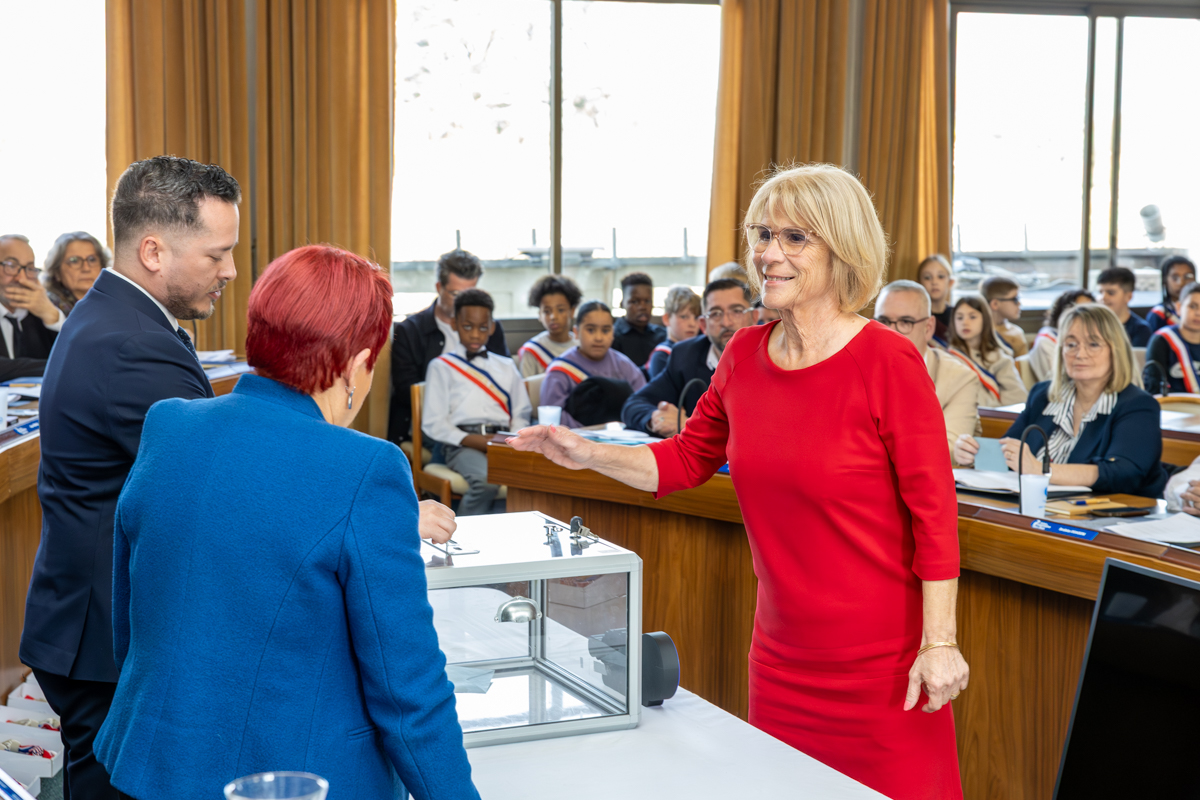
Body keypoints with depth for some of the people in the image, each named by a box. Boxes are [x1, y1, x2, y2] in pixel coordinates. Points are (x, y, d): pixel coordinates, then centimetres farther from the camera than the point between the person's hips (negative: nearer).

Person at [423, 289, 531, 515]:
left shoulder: (506, 367, 26)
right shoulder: (441, 367, 14)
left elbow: (521, 414, 20)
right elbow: (433, 423, 4)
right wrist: (474, 441, -11)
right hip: (463, 444, -3)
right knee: (486, 481, -37)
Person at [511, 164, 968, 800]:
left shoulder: (887, 362, -14)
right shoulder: (743, 356, 3)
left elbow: (933, 511, -13)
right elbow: (687, 460, 16)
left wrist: (940, 643, -15)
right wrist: (589, 455, 2)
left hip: (881, 662, -5)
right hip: (781, 653, 5)